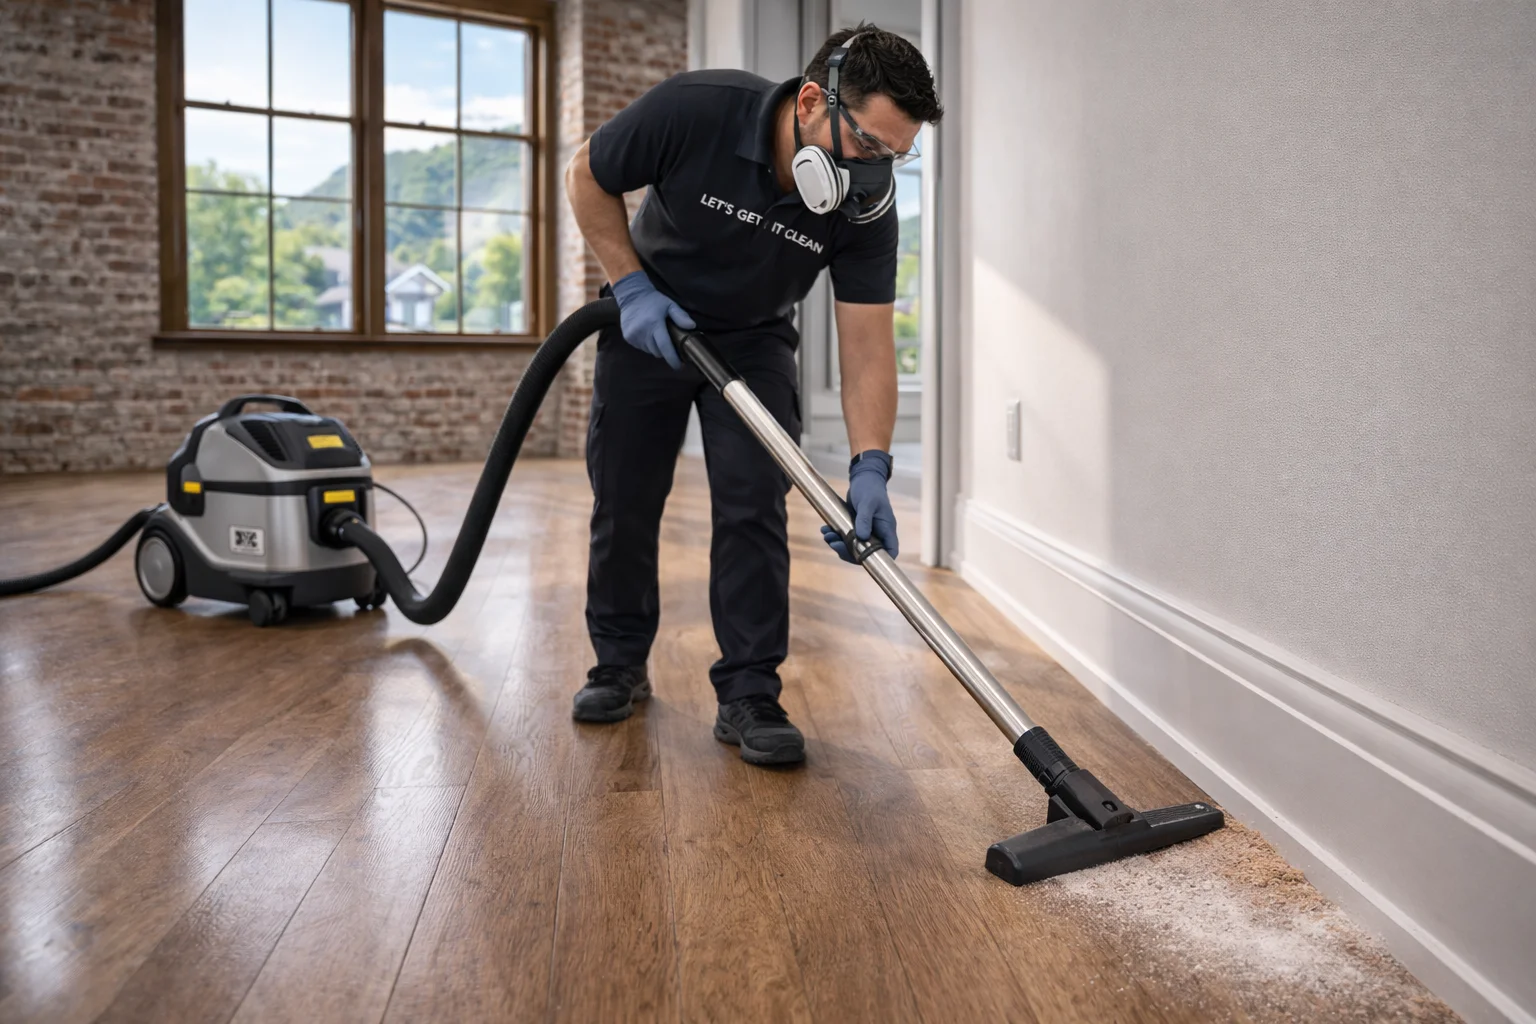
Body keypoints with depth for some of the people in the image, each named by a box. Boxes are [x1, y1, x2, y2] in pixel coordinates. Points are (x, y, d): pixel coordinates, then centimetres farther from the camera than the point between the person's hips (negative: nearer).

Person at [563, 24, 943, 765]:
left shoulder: (868, 204, -24)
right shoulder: (693, 110, -31)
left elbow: (868, 343, -24)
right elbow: (588, 176, -13)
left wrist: (869, 469, -34)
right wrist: (632, 285, -19)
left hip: (754, 340, 1)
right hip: (648, 320, 0)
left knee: (754, 505, -10)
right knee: (623, 501, 4)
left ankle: (748, 693, -1)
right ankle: (620, 665, 23)